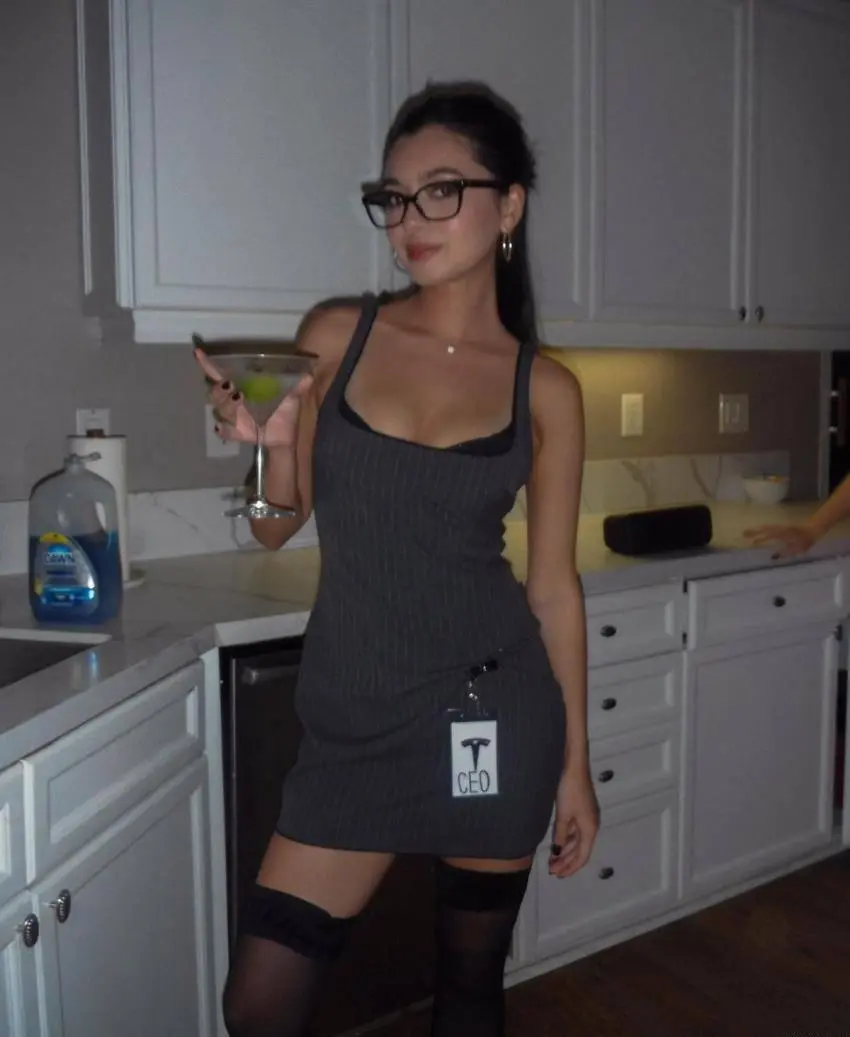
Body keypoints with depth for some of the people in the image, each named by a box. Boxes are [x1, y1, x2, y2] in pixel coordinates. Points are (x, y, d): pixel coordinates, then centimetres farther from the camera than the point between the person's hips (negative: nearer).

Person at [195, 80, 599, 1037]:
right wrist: (272, 442, -14)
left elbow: (553, 583, 3)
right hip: (353, 719, 1)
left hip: (493, 714, -1)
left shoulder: (544, 390, -1)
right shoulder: (336, 338, 0)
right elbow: (277, 528, 7)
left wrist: (575, 764, 5)